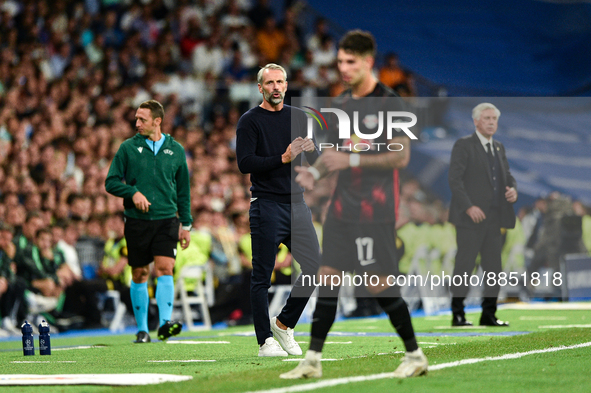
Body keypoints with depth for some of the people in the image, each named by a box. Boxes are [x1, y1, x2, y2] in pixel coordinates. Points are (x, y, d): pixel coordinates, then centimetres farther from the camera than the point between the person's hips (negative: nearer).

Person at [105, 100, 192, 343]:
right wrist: (133, 192, -14)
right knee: (139, 274, 4)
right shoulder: (128, 148, 4)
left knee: (165, 269, -15)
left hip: (166, 220, 0)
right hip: (136, 221, 0)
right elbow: (111, 182, 4)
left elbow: (183, 190, 14)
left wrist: (186, 224, 11)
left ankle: (165, 323, -21)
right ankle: (142, 329, 14)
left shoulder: (175, 150, 8)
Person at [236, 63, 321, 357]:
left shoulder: (297, 117, 14)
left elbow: (314, 160, 14)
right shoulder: (250, 121, -2)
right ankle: (266, 341, 3)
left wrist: (311, 148, -9)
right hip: (266, 206, -5)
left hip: (296, 203, 5)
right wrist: (282, 159, -21)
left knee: (314, 265, 1)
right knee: (262, 276, -3)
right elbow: (244, 163, -13)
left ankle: (284, 323, 17)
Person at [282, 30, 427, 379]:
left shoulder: (390, 104, -9)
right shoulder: (343, 103, 13)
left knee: (379, 284, -6)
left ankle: (415, 355, 9)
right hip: (343, 205, 7)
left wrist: (352, 160, -18)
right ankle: (313, 360, 5)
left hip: (376, 210, -7)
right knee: (327, 279, 2)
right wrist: (315, 172, 2)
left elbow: (401, 156, -13)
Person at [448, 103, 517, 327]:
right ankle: (457, 314, 1)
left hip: (494, 217, 7)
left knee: (494, 268, 7)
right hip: (471, 217, -7)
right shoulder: (464, 145, -5)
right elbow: (454, 179, -12)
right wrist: (469, 207, -20)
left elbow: (507, 175, 23)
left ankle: (489, 315, 13)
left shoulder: (499, 148, 17)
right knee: (465, 266, -5)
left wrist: (512, 190, -1)